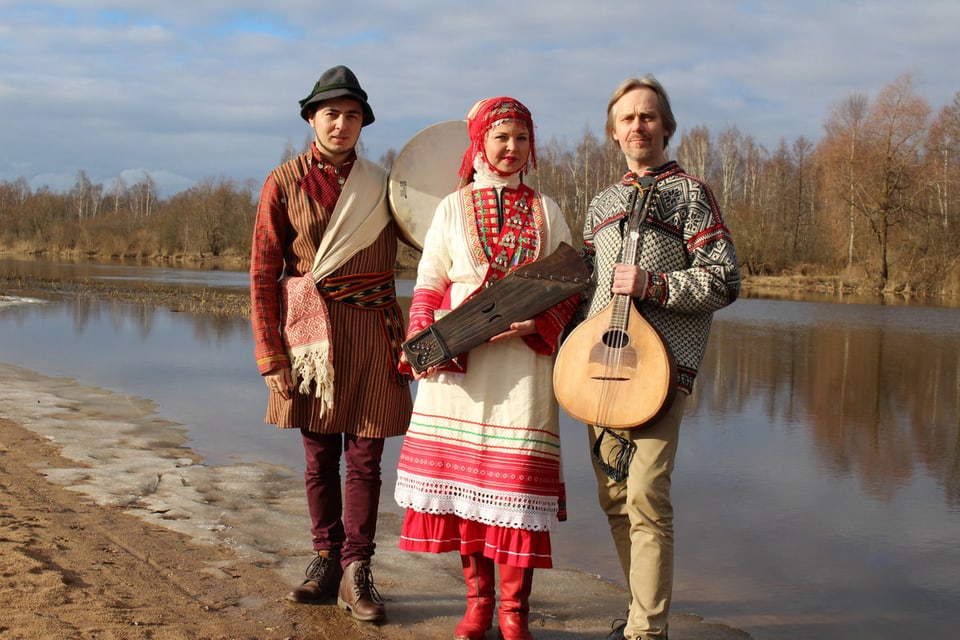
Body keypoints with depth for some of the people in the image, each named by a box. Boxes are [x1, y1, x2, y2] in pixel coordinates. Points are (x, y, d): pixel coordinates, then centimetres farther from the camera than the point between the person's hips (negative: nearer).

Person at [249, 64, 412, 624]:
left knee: (365, 455, 1)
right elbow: (264, 273, -1)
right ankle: (327, 559, 21)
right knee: (320, 453, 8)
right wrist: (272, 356, -6)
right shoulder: (285, 184, 2)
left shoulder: (382, 186, 7)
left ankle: (356, 572, 9)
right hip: (311, 330, 0)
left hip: (373, 330, 1)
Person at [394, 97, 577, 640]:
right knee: (464, 476, 2)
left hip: (524, 359, -1)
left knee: (519, 478, -4)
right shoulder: (453, 208, 11)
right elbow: (429, 285, 8)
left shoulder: (546, 211, 11)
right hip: (460, 362, 1)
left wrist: (533, 325, -11)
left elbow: (569, 287, 8)